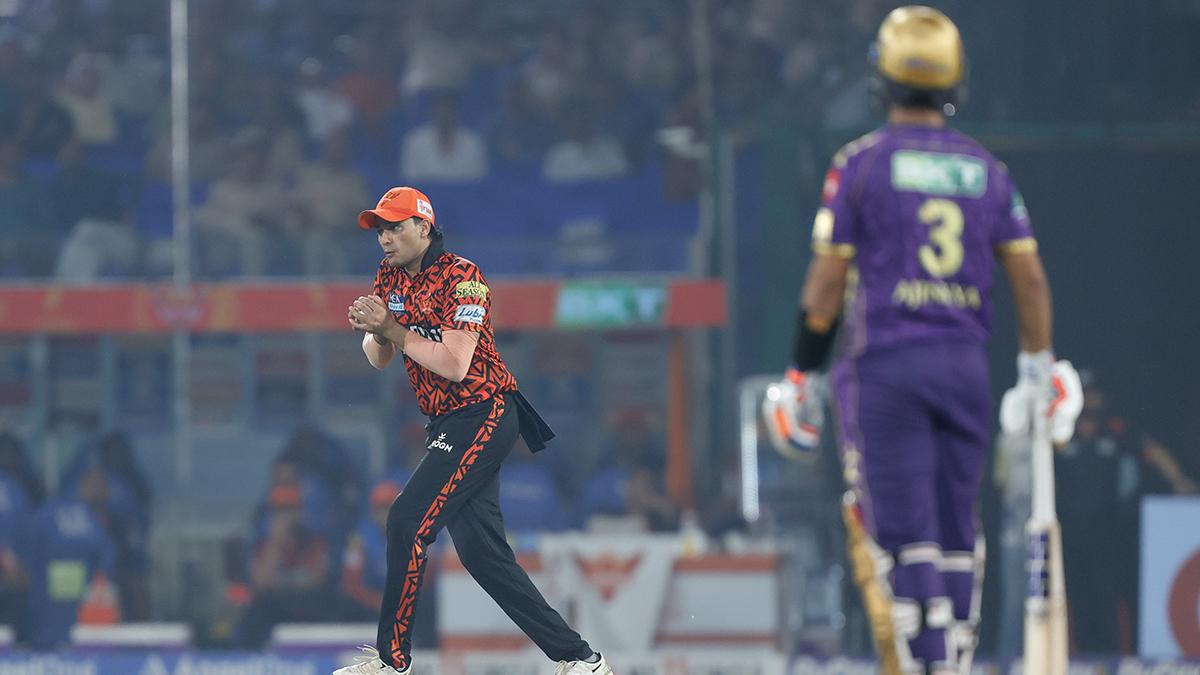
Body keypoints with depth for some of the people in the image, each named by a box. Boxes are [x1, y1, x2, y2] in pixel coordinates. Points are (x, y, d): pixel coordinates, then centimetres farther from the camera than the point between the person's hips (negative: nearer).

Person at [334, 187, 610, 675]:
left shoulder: (460, 278, -14)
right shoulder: (391, 277, 12)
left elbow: (454, 365, -22)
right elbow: (379, 359, 13)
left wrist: (392, 327, -18)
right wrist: (372, 330, -9)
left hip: (483, 414, -9)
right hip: (448, 425, 9)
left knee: (408, 521, -17)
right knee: (481, 553, 4)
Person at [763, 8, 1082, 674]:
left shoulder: (861, 163, -4)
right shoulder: (986, 169, 8)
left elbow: (827, 279, -4)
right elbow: (1030, 277, 6)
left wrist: (802, 375, 4)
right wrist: (1037, 372, 15)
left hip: (886, 364, -4)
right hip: (966, 364, 4)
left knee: (900, 531, -6)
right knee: (956, 528, 12)